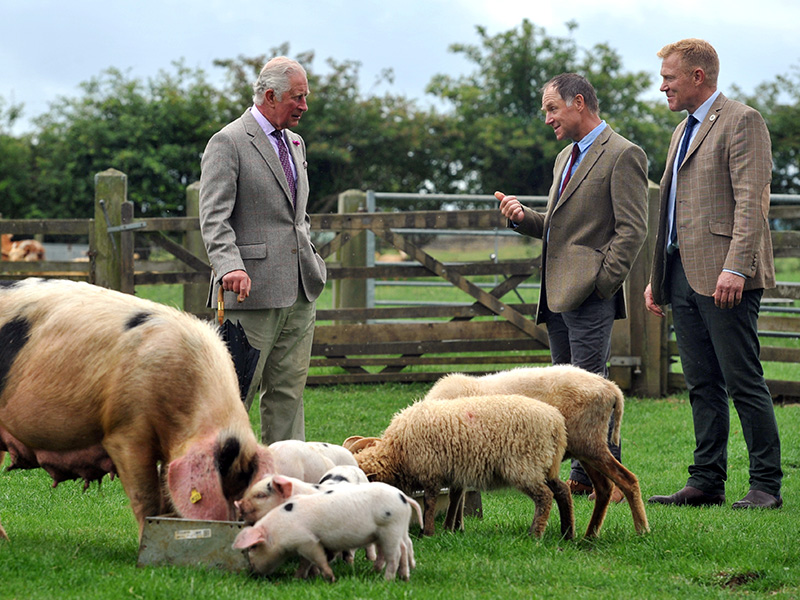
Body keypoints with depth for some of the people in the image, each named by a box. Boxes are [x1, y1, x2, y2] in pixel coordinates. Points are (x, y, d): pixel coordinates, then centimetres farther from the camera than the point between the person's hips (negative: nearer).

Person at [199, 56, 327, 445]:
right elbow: (214, 218, -16)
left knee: (289, 390, 7)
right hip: (254, 289, -8)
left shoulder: (294, 143, 19)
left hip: (299, 292, 8)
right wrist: (230, 266, -30)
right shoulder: (228, 143, -7)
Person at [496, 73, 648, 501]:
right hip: (557, 294, 9)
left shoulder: (622, 156, -7)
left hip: (590, 295, -9)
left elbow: (632, 230, -13)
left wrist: (601, 285, -16)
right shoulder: (566, 157, 22)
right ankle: (582, 476, 13)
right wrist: (523, 218, 7)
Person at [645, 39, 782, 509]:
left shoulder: (742, 121, -6)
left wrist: (735, 267, -24)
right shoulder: (683, 131, 22)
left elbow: (751, 201, -16)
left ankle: (767, 485, -3)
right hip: (684, 277, 9)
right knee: (703, 386, 9)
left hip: (725, 280, -9)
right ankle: (707, 482, 11)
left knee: (744, 382, -7)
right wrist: (657, 277, 20)